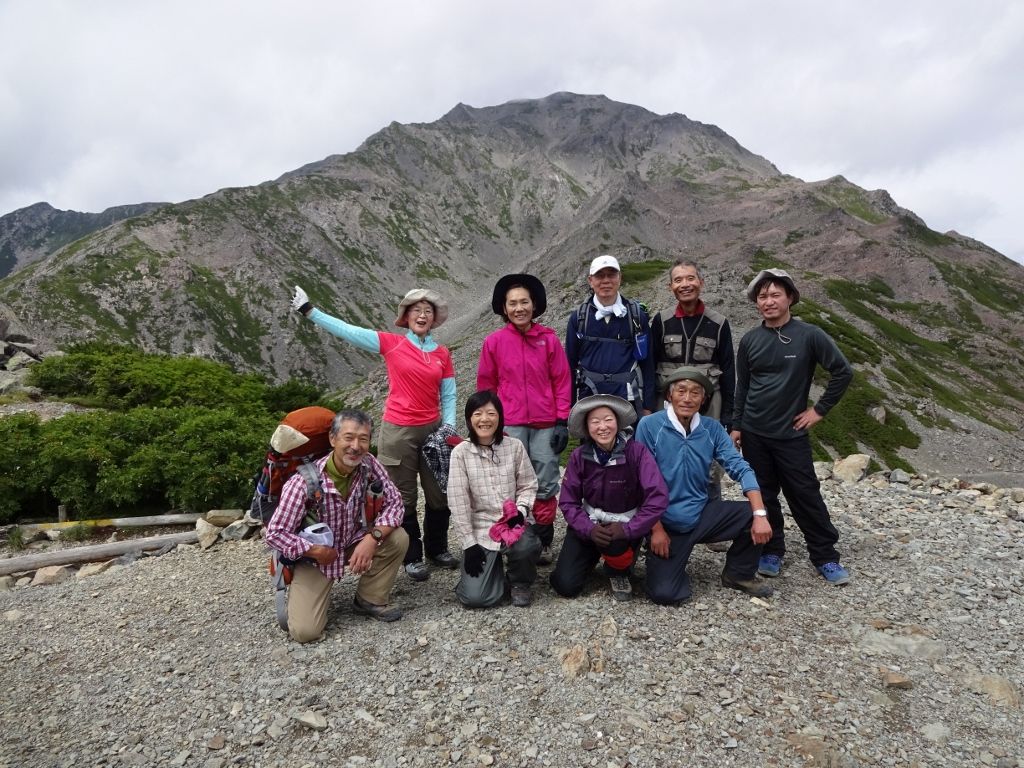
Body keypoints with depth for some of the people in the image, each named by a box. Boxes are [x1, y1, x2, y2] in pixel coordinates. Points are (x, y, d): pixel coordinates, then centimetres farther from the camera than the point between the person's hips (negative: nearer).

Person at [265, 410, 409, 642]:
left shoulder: (369, 465, -17)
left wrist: (373, 538, -29)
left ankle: (369, 599, 3)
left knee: (398, 539, -21)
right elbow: (275, 533, -22)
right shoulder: (305, 481, -28)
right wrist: (317, 551, -27)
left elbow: (394, 502, -13)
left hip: (354, 543, 4)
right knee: (305, 631, -17)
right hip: (314, 556, -4)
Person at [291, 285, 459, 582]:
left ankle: (438, 548, 31)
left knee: (439, 494, 10)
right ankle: (412, 558, 21)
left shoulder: (442, 354, 6)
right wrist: (309, 310, -9)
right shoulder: (392, 344, -3)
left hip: (433, 430, 3)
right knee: (404, 498, 5)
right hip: (398, 432, -3)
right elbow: (347, 330, -6)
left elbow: (448, 396, 8)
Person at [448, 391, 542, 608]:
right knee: (474, 597, -16)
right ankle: (495, 571, 21)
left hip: (513, 523, 1)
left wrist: (521, 511, -16)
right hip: (480, 530, -1)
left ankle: (520, 583, 3)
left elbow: (528, 486, 4)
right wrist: (469, 544, -10)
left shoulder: (515, 446, -2)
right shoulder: (461, 452, -7)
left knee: (526, 547, -34)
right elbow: (458, 502, -8)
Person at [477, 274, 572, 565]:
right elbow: (486, 386, 8)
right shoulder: (494, 342, 1)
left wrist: (563, 421, -1)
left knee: (546, 486, 6)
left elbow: (562, 382, 3)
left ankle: (543, 541, 20)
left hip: (545, 425, 0)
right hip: (509, 426, 0)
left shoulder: (549, 338, 0)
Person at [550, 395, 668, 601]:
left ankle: (619, 573, 2)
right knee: (565, 586, -8)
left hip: (626, 524, -2)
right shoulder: (579, 456, -11)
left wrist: (628, 529, -28)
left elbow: (658, 497, -24)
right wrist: (589, 529, -23)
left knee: (615, 544, -37)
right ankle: (593, 555, 26)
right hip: (590, 522, 2)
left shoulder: (636, 452, -19)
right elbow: (568, 501, -7)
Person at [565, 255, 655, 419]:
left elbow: (647, 362, 5)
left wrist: (648, 406, 3)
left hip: (628, 398, 0)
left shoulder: (637, 315, 3)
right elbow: (570, 363, 8)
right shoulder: (579, 317, 4)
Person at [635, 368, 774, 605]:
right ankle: (674, 563, 21)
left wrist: (760, 514, -19)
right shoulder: (649, 425, -15)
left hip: (703, 514, 4)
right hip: (666, 522, -4)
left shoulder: (712, 429, -2)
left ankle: (738, 573, 12)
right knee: (663, 593, -16)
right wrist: (656, 529, -14)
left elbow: (740, 468, -6)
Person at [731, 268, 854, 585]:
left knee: (806, 496, 3)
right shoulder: (750, 340, 2)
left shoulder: (809, 335, -8)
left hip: (791, 434, -3)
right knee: (763, 495, 9)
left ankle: (826, 557, 17)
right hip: (754, 434, 3)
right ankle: (772, 551, 23)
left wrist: (820, 409, -4)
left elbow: (843, 372, -4)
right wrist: (736, 425, 7)